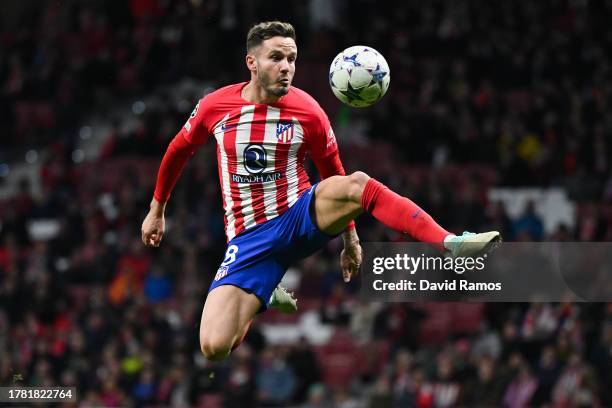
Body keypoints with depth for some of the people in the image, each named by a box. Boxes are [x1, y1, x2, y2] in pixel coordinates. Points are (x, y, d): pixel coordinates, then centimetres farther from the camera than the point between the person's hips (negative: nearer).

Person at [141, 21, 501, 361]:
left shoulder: (308, 112, -6)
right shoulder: (215, 106, -6)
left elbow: (333, 172, 9)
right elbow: (178, 151, 14)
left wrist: (350, 237, 13)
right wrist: (157, 210, 22)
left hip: (301, 216, 0)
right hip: (249, 239, 0)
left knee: (358, 183, -33)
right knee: (214, 347, -18)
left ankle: (451, 245, -41)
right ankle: (265, 296, 18)